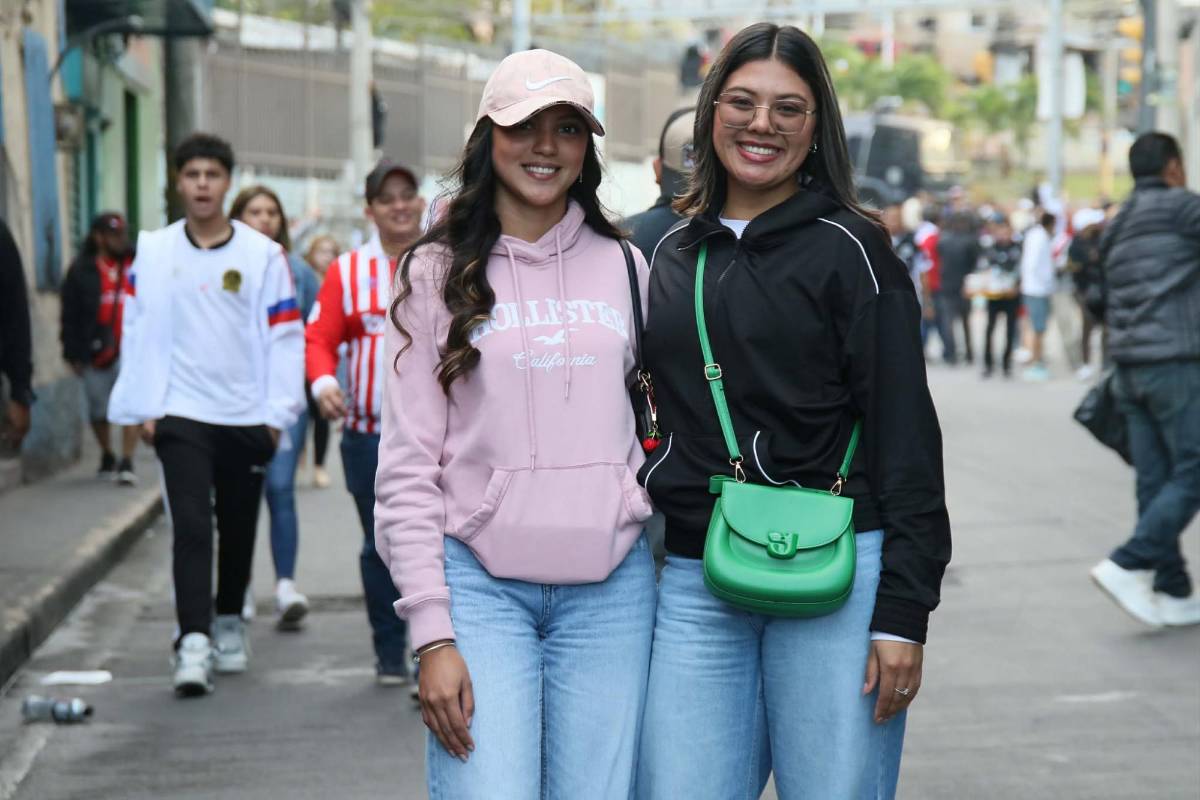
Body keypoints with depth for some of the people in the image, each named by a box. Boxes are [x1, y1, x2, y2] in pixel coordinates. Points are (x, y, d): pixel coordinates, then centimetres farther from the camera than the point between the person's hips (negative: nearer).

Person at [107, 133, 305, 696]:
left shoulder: (262, 254, -1)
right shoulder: (152, 253, 1)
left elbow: (284, 335, 0)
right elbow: (138, 333, 3)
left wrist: (277, 413, -4)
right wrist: (144, 409, -3)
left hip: (246, 416, 1)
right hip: (181, 414, -1)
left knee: (239, 528, 13)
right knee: (190, 527, -13)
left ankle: (229, 623, 32)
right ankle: (193, 643, -17)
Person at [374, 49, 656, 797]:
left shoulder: (626, 268, 10)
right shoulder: (438, 274, 3)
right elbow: (407, 469, -1)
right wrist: (432, 635, -8)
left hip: (610, 587, 3)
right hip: (480, 584, -2)